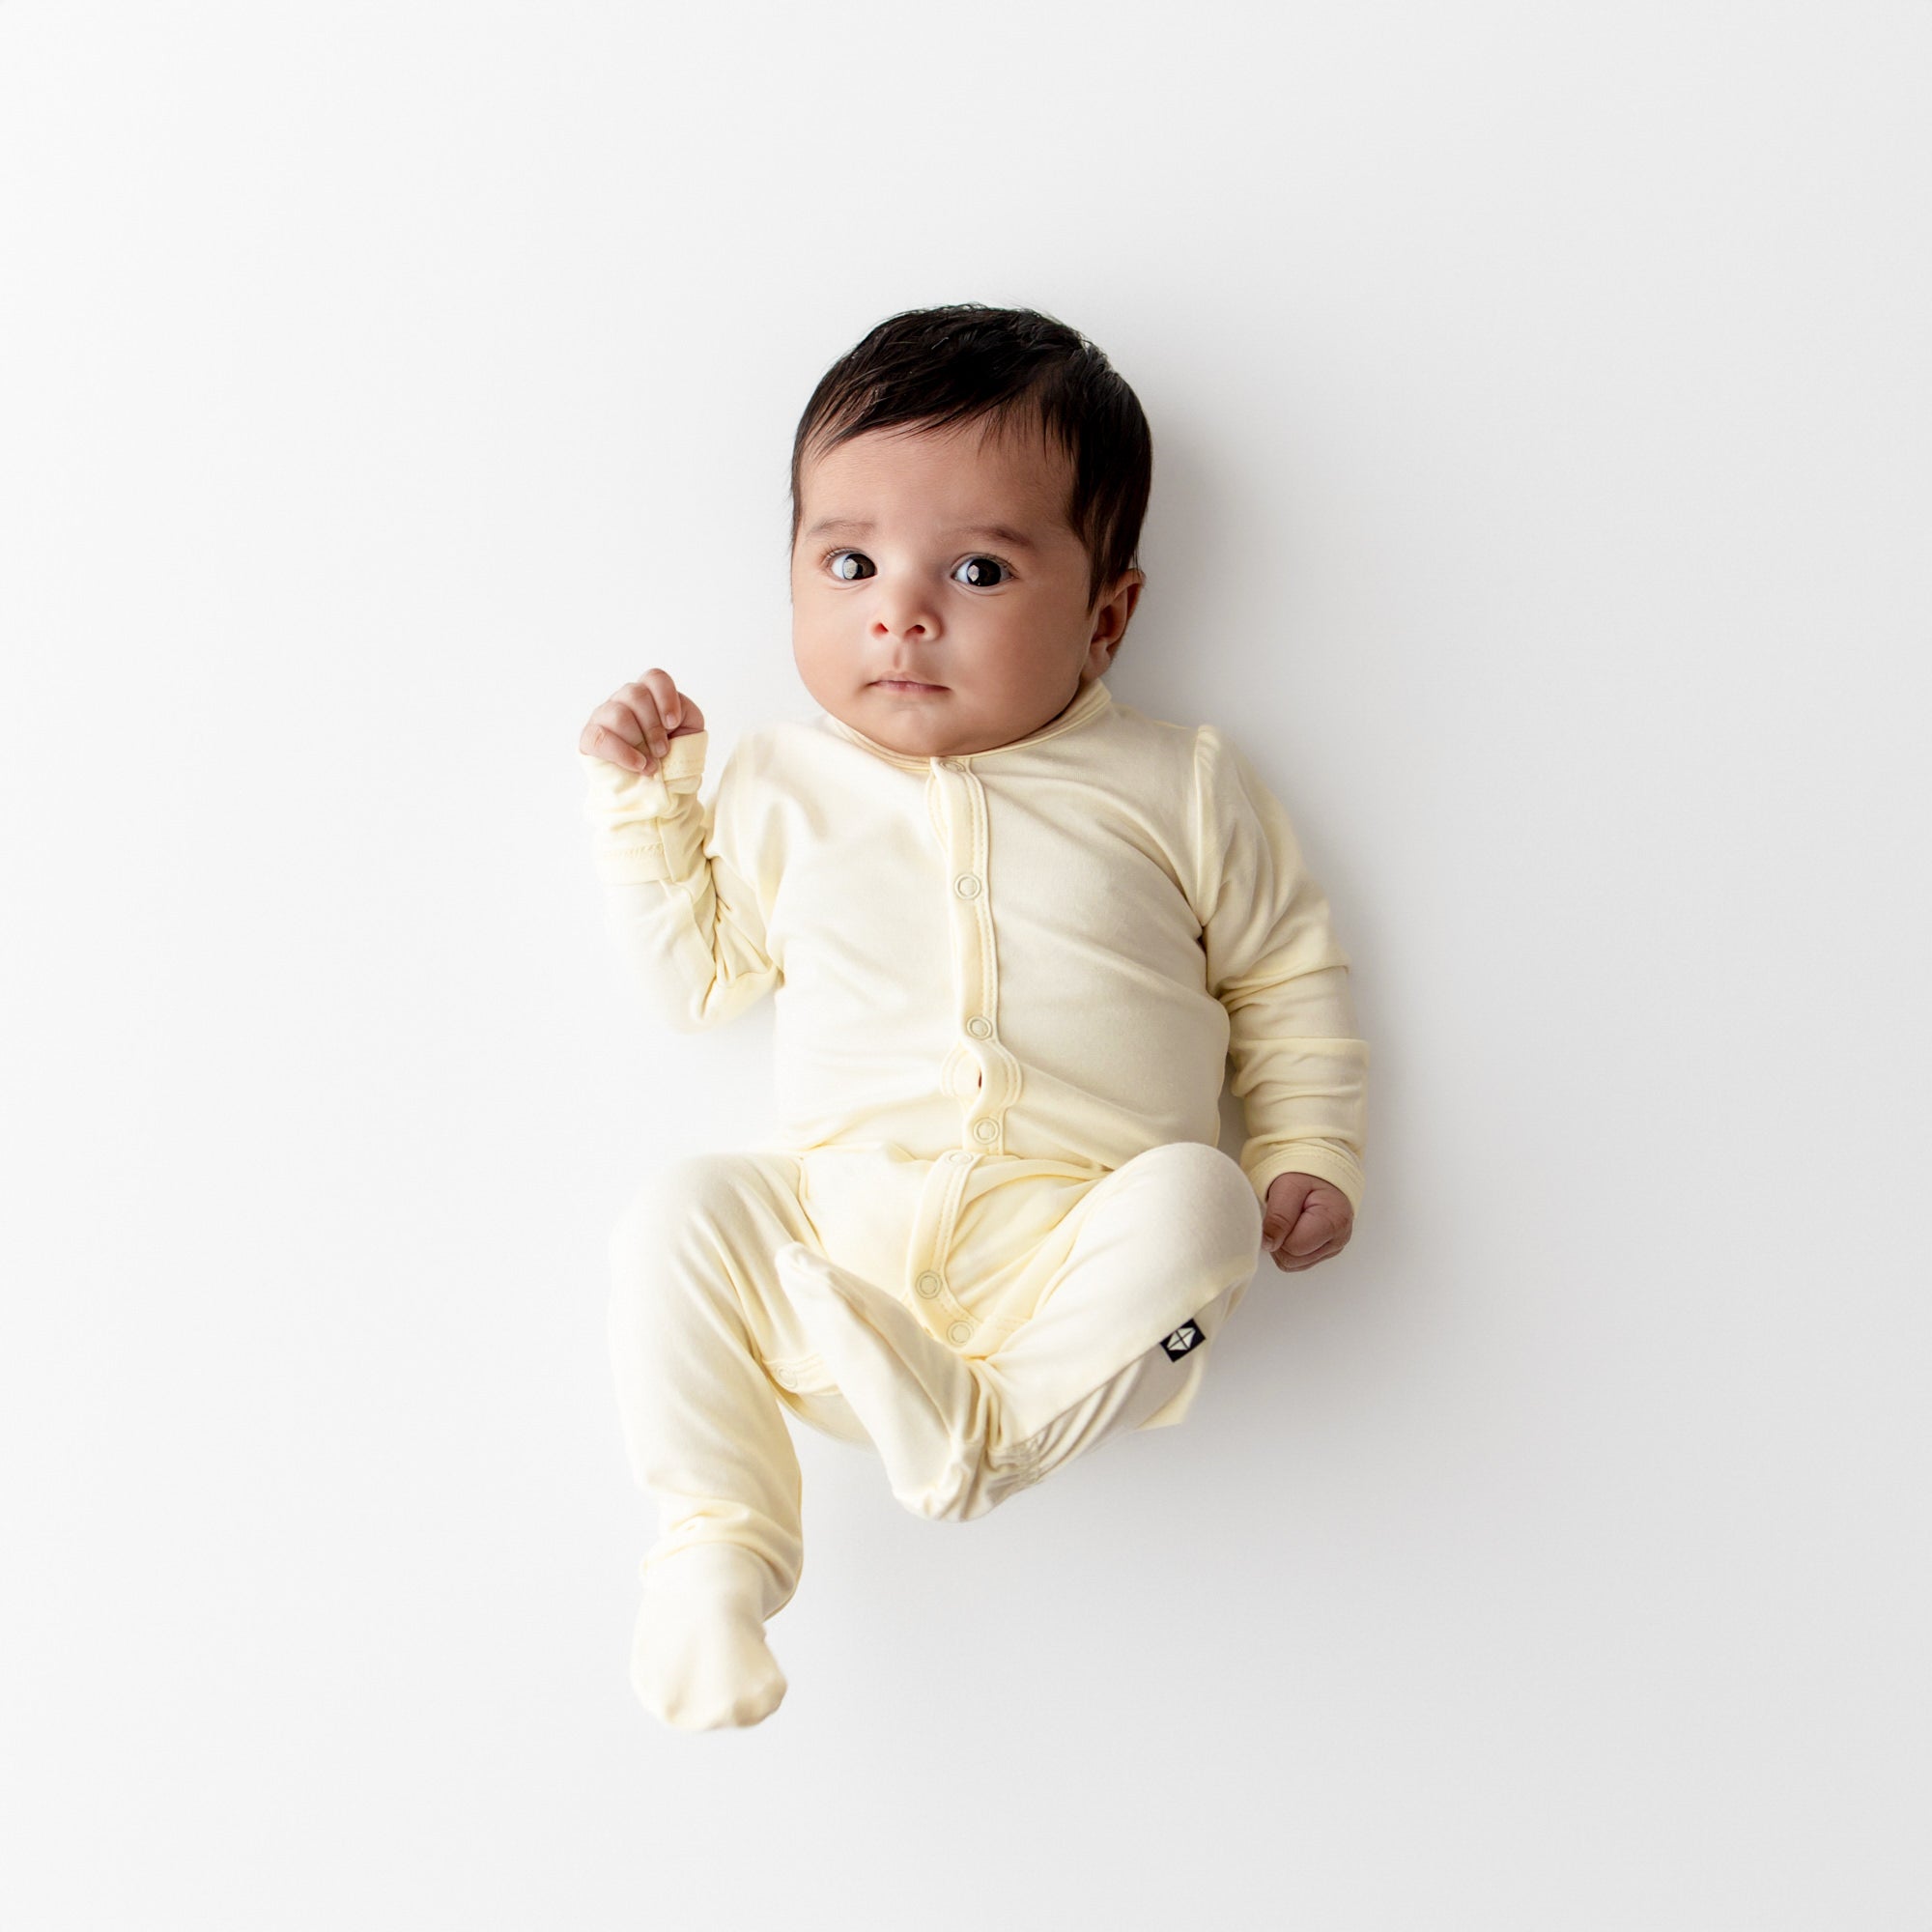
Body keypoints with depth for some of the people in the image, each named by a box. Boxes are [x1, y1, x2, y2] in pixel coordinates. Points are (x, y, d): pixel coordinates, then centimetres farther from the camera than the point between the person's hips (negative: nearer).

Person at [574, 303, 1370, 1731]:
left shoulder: (1175, 790, 8)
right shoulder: (783, 787, 13)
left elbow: (1285, 975, 16)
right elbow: (700, 979, 19)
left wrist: (1308, 1158, 5)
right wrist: (643, 805, 10)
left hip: (1069, 1257, -2)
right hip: (831, 1234, 2)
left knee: (1190, 1197, -29)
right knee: (681, 1212, -21)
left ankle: (994, 1437, -29)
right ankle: (716, 1547, -16)